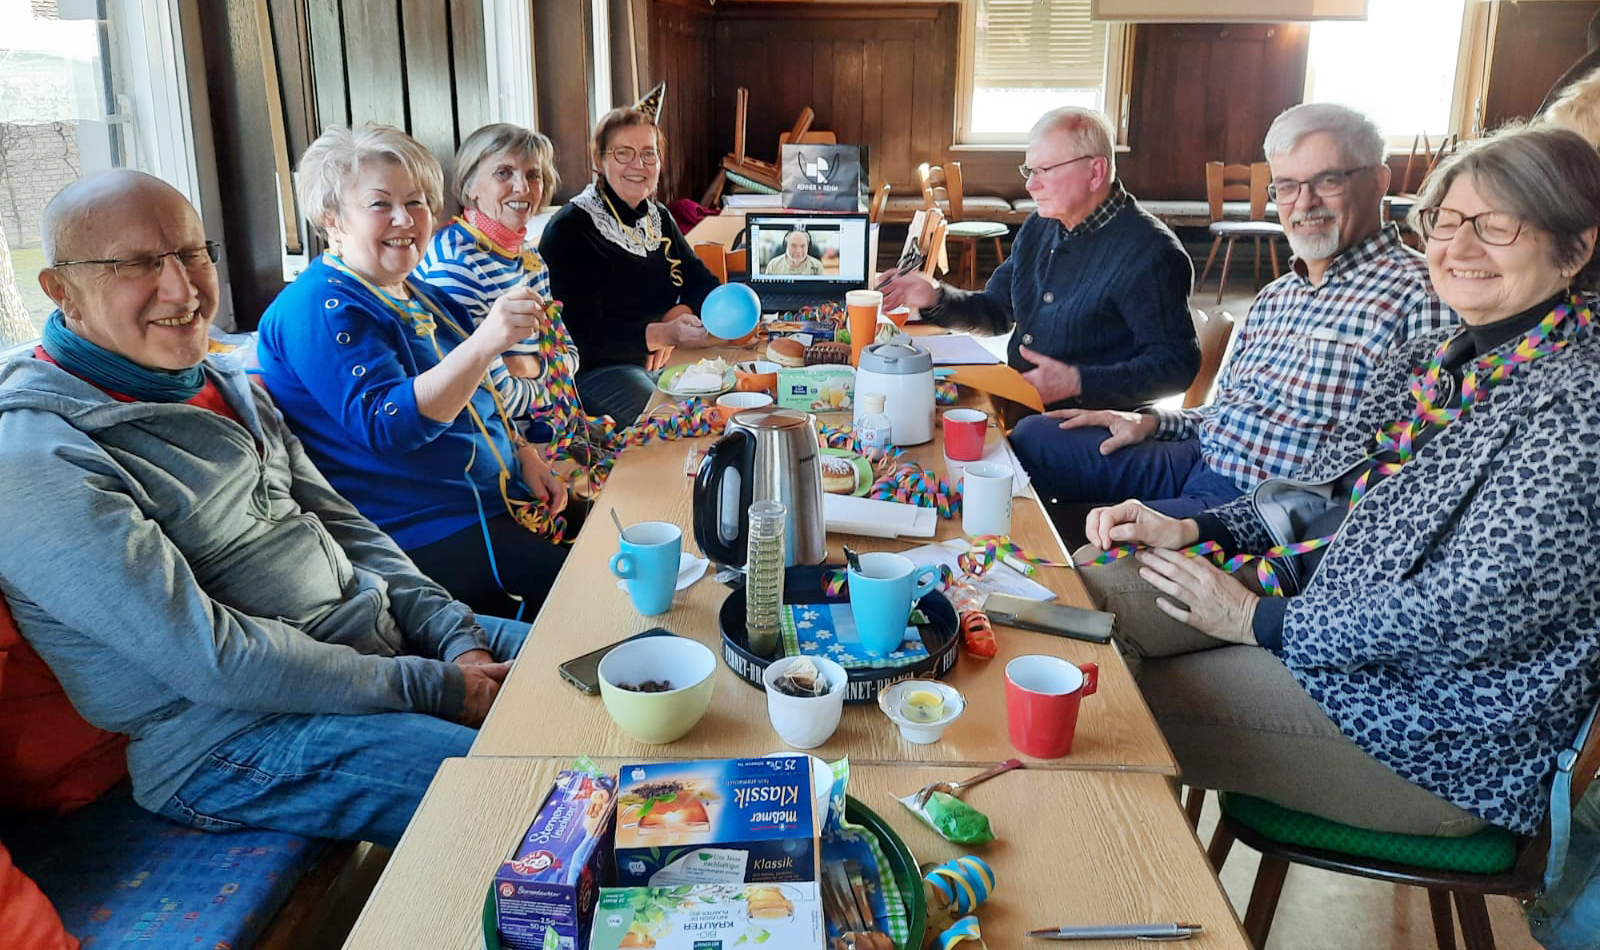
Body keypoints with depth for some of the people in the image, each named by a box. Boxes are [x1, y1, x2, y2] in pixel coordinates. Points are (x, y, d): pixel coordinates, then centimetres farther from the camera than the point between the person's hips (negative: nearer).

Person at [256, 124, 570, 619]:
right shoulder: (319, 309, -13)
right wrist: (484, 342, -39)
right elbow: (386, 424, -28)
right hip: (424, 536, -9)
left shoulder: (420, 296, 15)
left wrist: (525, 453, 7)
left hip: (499, 501, 9)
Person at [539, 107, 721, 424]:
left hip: (659, 360, 7)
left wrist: (681, 313, -12)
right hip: (590, 370, -7)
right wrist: (664, 333, -36)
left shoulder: (658, 217, 12)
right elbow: (583, 333, -22)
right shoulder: (570, 229, -13)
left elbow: (703, 283, 12)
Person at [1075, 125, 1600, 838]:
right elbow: (1325, 492, 12)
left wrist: (1260, 620, -17)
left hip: (1450, 729, -8)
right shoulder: (1429, 357, 7)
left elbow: (1469, 611, -25)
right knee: (1091, 578, -3)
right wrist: (1190, 529, -5)